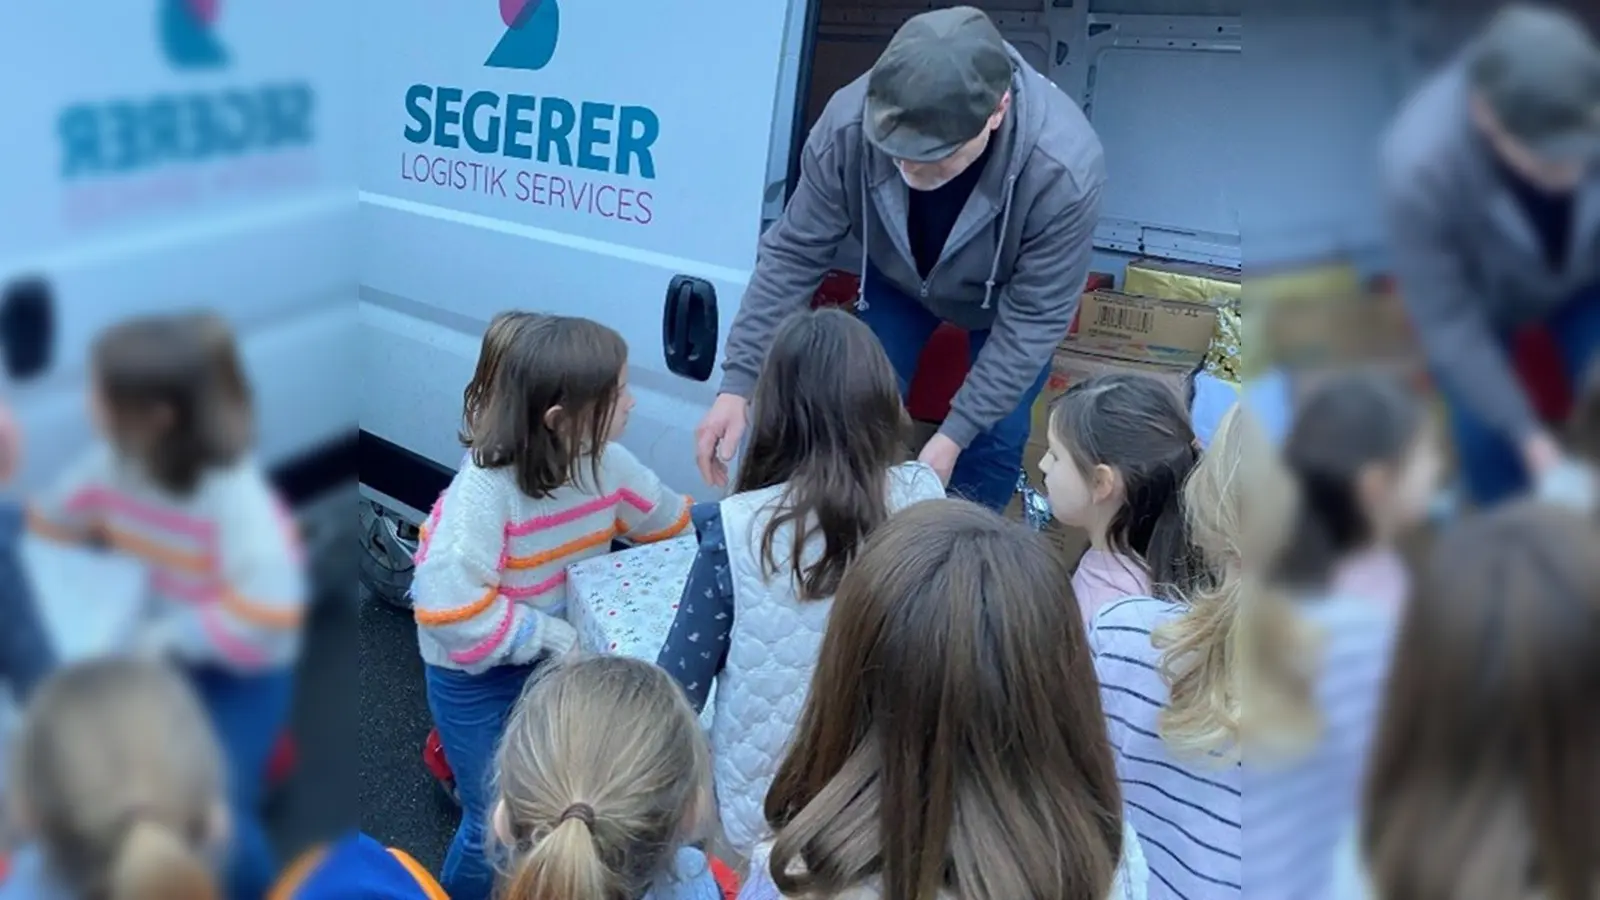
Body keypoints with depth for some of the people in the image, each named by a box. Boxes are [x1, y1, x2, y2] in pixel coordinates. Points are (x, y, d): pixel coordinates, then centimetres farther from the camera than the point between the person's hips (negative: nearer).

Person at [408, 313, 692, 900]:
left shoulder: (605, 462, -12)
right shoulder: (484, 491, -33)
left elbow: (668, 521, 4)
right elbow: (449, 609, -36)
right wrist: (550, 636, -30)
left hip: (555, 654, 6)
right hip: (476, 675, -6)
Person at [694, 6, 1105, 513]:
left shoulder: (1064, 170, -42)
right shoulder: (848, 123, -37)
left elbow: (1033, 319, -30)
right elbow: (793, 255, -24)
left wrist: (954, 435, -32)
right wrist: (738, 384, -27)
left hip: (1011, 295, -1)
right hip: (896, 278, 2)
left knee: (992, 443, -3)